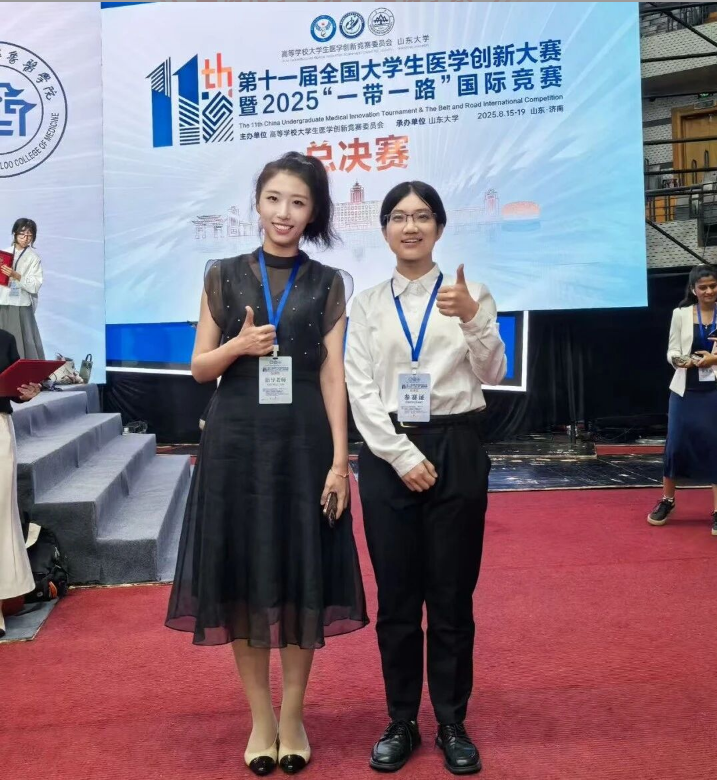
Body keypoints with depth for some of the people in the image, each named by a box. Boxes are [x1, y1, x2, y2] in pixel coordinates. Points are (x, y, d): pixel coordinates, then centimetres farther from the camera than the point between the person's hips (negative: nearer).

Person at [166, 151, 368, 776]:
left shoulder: (328, 284, 5)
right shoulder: (224, 276, 6)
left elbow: (333, 375, -1)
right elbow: (199, 367, 6)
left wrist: (340, 459, -8)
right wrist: (238, 345, -15)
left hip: (303, 442, 0)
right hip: (236, 442, 1)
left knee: (303, 577, 5)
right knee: (244, 576, 5)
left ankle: (293, 715, 23)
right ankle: (260, 716, 22)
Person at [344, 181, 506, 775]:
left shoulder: (469, 294, 4)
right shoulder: (367, 304, 6)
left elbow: (492, 376, -4)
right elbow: (360, 390, -1)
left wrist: (473, 318, -21)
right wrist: (403, 456, -10)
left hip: (456, 451, 0)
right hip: (387, 454, 1)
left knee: (452, 597, 8)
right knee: (396, 598, 9)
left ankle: (453, 724, 24)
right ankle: (401, 722, 24)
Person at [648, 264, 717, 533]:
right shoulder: (681, 314, 3)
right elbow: (672, 351, 1)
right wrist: (680, 360, -20)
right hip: (686, 389, 0)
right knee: (676, 443, 3)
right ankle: (667, 501, 23)